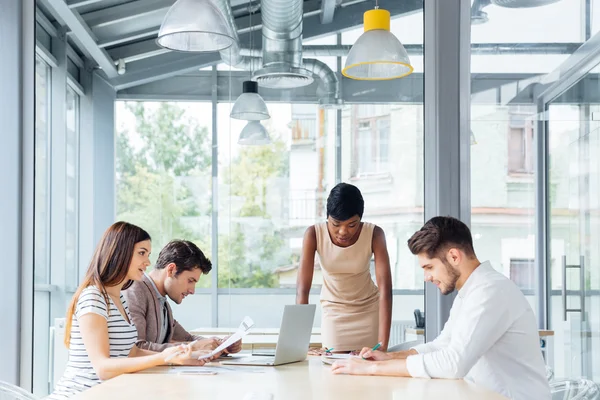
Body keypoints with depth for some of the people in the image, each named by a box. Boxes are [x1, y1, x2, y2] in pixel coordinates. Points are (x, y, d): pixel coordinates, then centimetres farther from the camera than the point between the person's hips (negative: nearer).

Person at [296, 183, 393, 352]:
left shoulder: (374, 234, -25)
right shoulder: (314, 234, -25)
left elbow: (385, 288, -30)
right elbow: (302, 289, -27)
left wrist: (383, 344, -39)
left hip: (369, 309, 0)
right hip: (333, 310, 0)